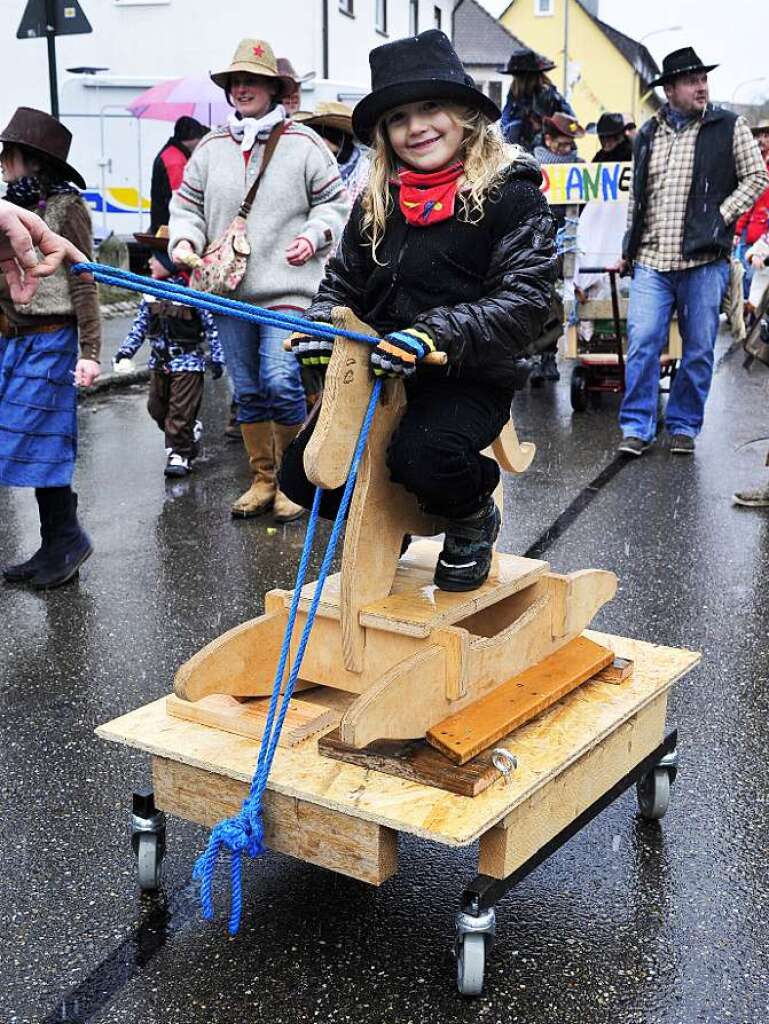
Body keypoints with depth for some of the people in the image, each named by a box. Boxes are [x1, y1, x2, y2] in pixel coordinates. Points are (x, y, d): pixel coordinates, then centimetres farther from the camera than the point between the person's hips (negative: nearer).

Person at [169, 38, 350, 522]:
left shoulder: (303, 143, 0)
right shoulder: (212, 147, 10)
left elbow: (334, 201, 5)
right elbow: (188, 203, 17)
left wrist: (314, 234, -12)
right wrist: (185, 240, -1)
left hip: (285, 287, -4)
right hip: (228, 290, 5)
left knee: (281, 382, -14)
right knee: (248, 391, 11)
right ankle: (263, 480, 23)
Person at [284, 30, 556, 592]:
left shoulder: (512, 193, -9)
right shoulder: (377, 200, 9)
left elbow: (527, 299, -16)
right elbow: (342, 281, 18)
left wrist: (437, 336, -28)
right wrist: (319, 323, -5)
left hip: (468, 381, -6)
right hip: (376, 375, 6)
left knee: (423, 456, -34)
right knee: (303, 475, -5)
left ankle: (473, 519, 2)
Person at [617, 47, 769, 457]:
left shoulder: (729, 127, 4)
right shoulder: (647, 135, 14)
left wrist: (722, 216, -6)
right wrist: (628, 249, 18)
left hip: (704, 260, -2)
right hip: (651, 261, 2)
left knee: (698, 350, 4)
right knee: (642, 343, -5)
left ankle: (683, 426, 17)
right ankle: (636, 427, 4)